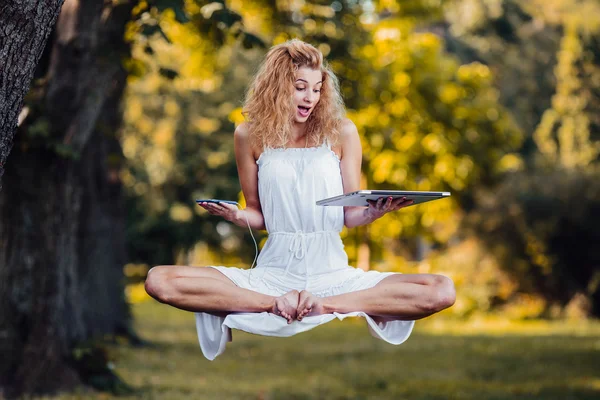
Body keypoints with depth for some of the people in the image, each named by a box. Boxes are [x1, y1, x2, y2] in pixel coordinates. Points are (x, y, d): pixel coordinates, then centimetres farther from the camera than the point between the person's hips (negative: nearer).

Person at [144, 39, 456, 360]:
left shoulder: (341, 132, 4)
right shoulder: (250, 135, 5)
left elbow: (350, 215, 5)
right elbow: (258, 214, 10)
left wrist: (376, 210, -18)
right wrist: (237, 216, -13)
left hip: (331, 271, 0)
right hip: (273, 271, 0)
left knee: (442, 291, -23)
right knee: (158, 281, -23)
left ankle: (323, 305, -25)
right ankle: (277, 304, -24)